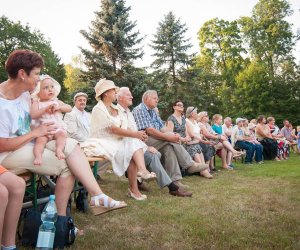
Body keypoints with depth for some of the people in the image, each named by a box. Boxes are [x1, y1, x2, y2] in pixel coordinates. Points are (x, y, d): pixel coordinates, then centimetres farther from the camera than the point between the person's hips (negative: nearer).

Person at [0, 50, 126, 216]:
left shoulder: (24, 92, 2)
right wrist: (35, 133, -17)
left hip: (29, 142, 8)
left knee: (71, 145, -14)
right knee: (66, 165, -18)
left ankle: (97, 196, -20)